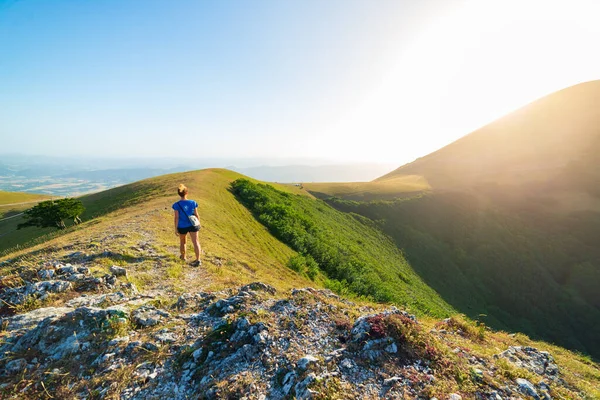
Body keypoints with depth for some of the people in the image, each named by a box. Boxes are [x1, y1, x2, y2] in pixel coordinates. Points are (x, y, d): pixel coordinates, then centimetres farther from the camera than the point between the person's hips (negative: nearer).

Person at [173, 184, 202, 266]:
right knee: (195, 242, -1)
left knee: (182, 242, 22)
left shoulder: (177, 205, -11)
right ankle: (198, 260, -9)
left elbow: (176, 218, -11)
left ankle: (183, 256, 42)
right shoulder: (193, 203, -6)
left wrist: (176, 229, -3)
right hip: (192, 225, 0)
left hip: (182, 226, 0)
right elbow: (196, 215, -1)